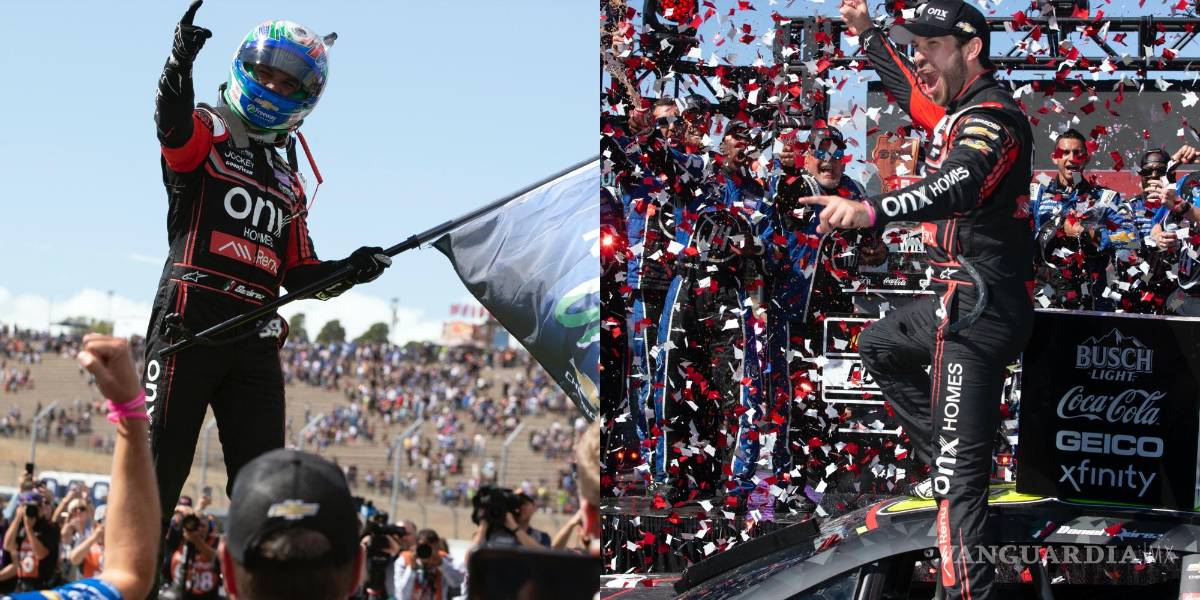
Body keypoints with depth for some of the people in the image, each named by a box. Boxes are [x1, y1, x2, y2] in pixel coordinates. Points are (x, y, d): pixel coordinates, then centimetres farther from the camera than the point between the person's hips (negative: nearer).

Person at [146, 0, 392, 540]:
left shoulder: (290, 184, 23)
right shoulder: (206, 134, 5)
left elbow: (298, 274, 21)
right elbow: (173, 126, -21)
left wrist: (348, 272, 0)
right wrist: (180, 63, -42)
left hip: (256, 339, 6)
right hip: (189, 320, -6)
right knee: (157, 471, -9)